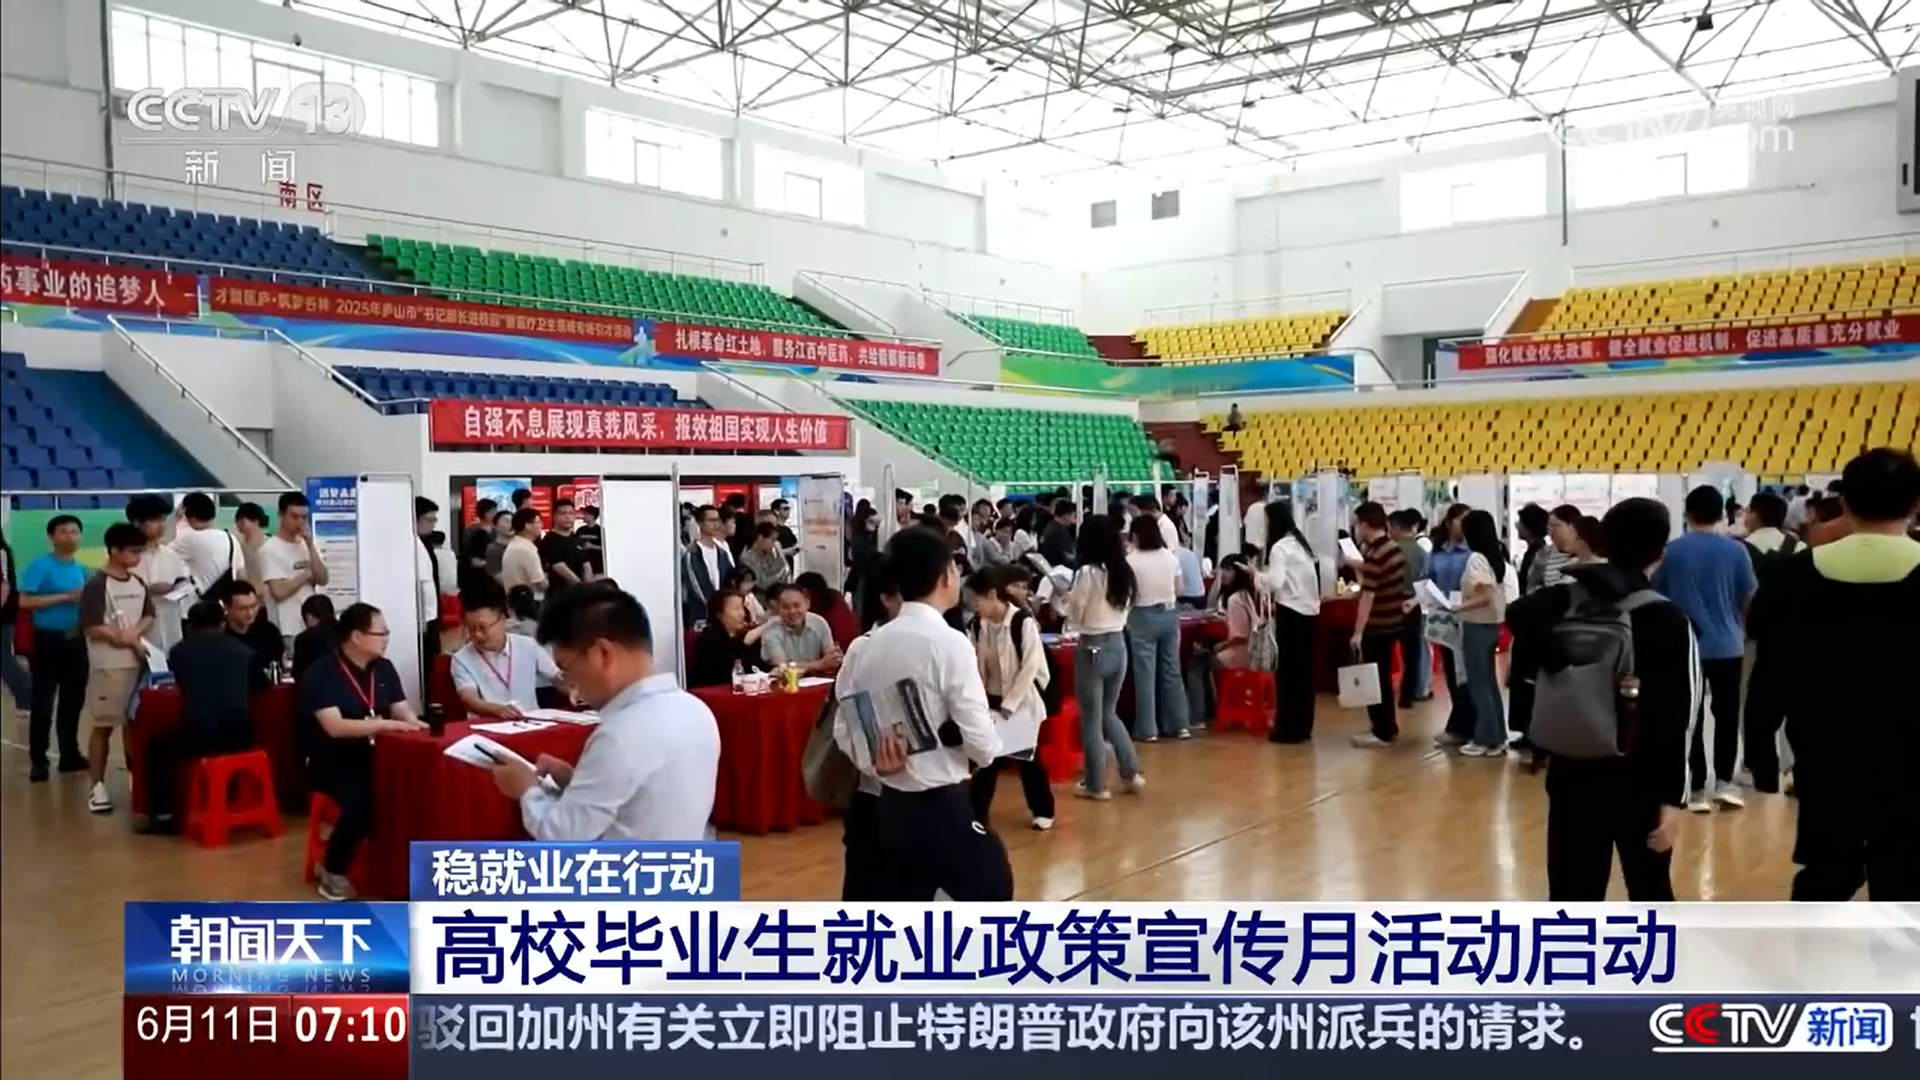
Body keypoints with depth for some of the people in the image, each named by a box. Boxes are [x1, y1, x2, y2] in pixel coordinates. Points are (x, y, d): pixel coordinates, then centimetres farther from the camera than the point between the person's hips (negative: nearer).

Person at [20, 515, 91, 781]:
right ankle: (38, 761, 5)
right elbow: (25, 601, -16)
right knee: (42, 703, -2)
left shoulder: (81, 569, 10)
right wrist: (64, 597, -18)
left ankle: (70, 754, 22)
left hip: (76, 641, 6)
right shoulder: (40, 566, -8)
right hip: (48, 640, -6)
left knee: (73, 700, 12)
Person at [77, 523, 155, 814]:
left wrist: (135, 632, -7)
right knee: (102, 726, -1)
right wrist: (128, 640, -7)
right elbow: (91, 627, -15)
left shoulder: (138, 584, 11)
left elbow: (149, 616, 15)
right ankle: (97, 786, 6)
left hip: (138, 663, 6)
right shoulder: (96, 585, -10)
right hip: (107, 666, -6)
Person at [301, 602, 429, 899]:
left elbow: (403, 711, 8)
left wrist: (411, 722, -15)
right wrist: (384, 724, -27)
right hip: (333, 761, -6)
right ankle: (333, 872, -7)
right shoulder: (322, 674, -13)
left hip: (374, 756, 6)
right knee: (360, 804, -33)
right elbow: (335, 727, -23)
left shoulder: (384, 668, 8)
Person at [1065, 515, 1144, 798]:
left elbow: (1074, 618, -10)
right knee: (1109, 713, 21)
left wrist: (1067, 597, 9)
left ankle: (1095, 785, 13)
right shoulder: (1124, 572, 4)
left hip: (1092, 649, -6)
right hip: (1118, 645, 7)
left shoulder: (1087, 573, -16)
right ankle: (1131, 772, 18)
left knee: (1091, 719, 5)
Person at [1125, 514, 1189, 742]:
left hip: (1143, 617, -5)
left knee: (1145, 674, 1)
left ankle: (1148, 729, 4)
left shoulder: (1131, 560, -12)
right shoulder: (1171, 557, 2)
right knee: (1171, 670, 13)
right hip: (1170, 615, 5)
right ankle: (1179, 724, 18)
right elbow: (1179, 590, 8)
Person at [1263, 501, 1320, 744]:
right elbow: (1298, 579, 15)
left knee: (1287, 670, -2)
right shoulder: (1301, 543, 16)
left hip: (1291, 613, -8)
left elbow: (1275, 583, -22)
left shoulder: (1279, 548, -11)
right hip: (1309, 611, 8)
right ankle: (1303, 726, 17)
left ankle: (1288, 728, 1)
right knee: (1303, 670, 12)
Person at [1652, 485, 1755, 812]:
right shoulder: (1735, 550, -6)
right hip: (1727, 646, 0)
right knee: (1726, 715, 14)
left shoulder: (1672, 550, -7)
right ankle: (1724, 782, 10)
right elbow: (1749, 598, 3)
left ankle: (1699, 789, 6)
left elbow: (1657, 596, 3)